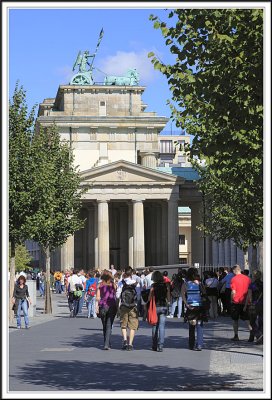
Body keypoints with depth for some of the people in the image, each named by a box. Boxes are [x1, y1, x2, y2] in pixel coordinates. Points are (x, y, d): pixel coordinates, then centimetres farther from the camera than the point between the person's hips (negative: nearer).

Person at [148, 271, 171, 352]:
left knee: (155, 326, 10)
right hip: (164, 307, 2)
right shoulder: (166, 285, 1)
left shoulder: (153, 285, -6)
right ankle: (160, 346, -5)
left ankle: (154, 346, 12)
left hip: (156, 306, -2)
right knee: (162, 327, 2)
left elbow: (150, 298, -6)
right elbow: (168, 298, 4)